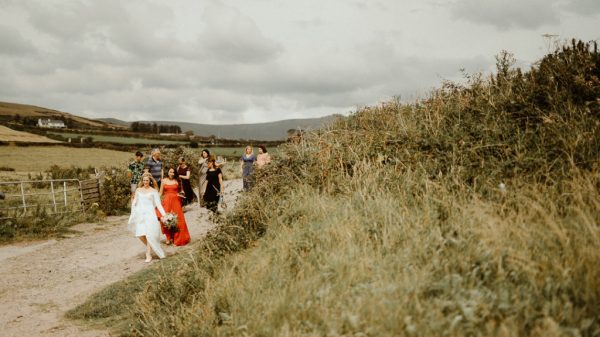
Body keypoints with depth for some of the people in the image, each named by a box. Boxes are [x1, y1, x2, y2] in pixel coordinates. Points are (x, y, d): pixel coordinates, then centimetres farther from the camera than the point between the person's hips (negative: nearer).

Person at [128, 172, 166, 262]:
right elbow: (134, 203, 17)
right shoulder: (138, 190, 12)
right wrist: (132, 214, 13)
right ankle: (150, 247, 22)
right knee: (140, 235, -5)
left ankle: (149, 255, -4)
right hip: (140, 214, 3)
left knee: (149, 234, -11)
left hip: (149, 214, -3)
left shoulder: (153, 191, 3)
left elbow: (158, 204, -2)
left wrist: (164, 215, -12)